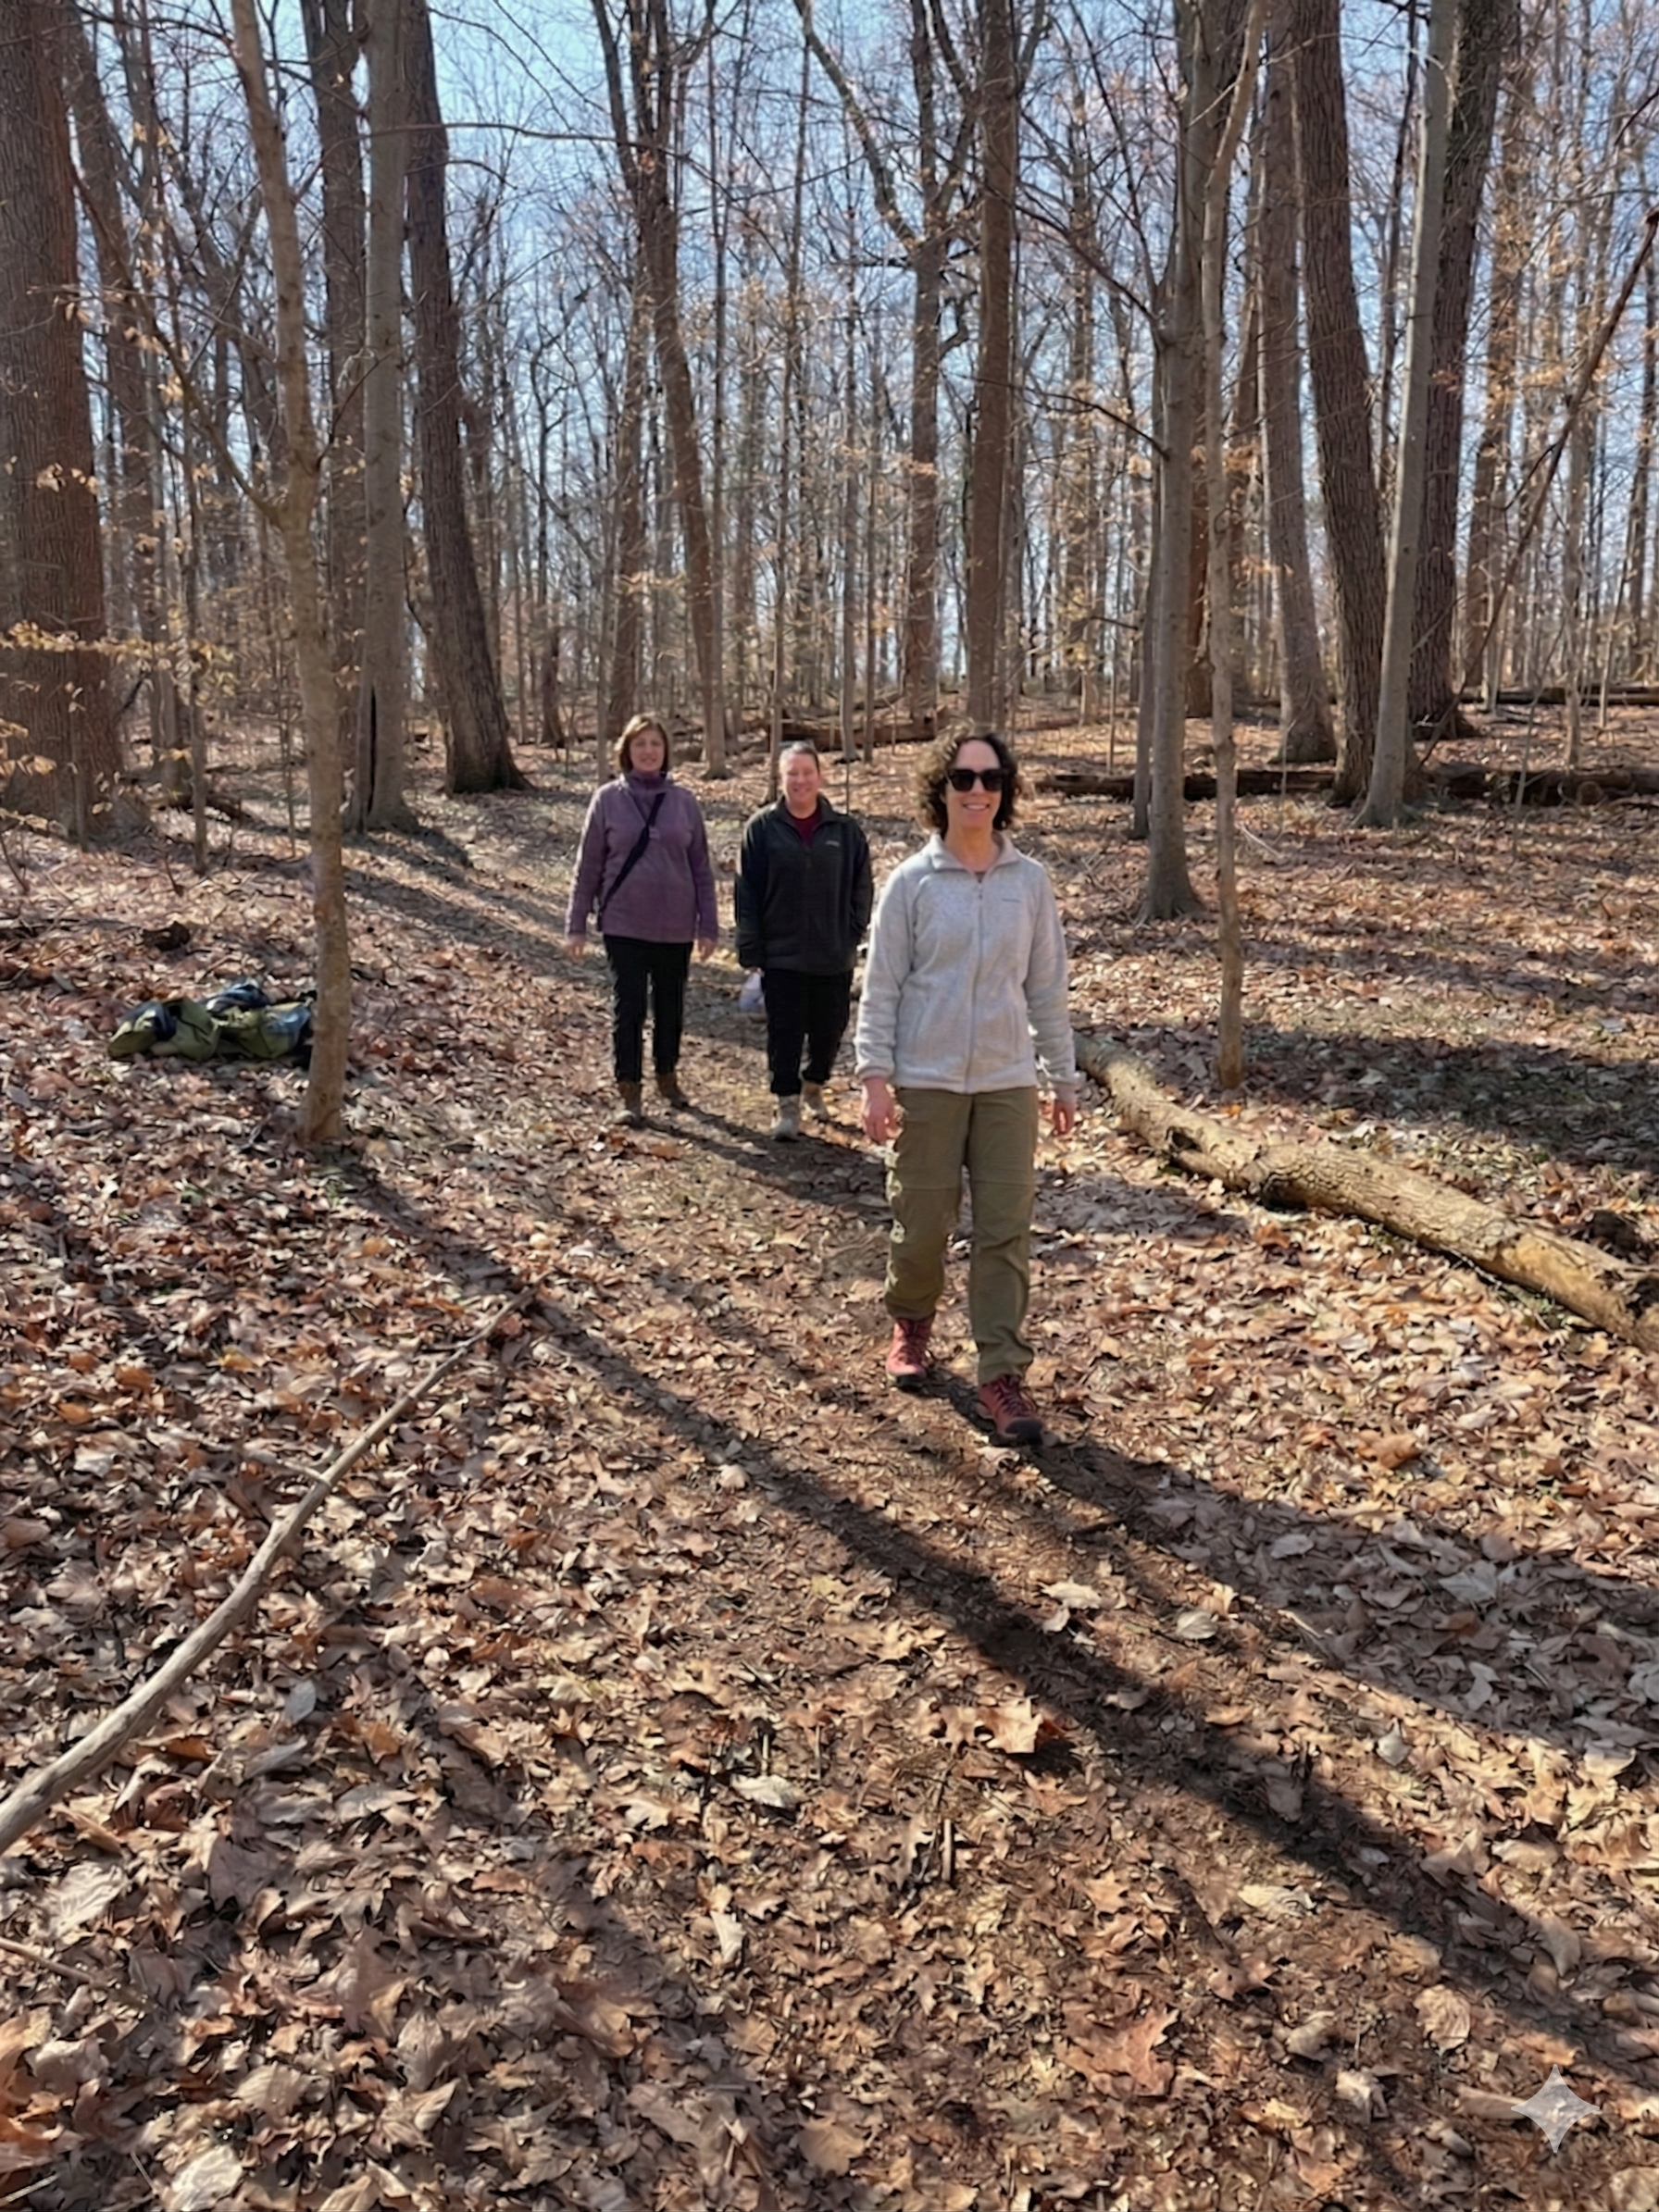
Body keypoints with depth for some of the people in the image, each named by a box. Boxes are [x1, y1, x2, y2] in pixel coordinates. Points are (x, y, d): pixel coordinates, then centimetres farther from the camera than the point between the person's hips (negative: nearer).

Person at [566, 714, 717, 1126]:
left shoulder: (683, 801, 2)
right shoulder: (608, 799, -2)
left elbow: (701, 868, 5)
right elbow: (588, 866, 1)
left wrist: (708, 926, 3)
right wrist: (576, 924, -1)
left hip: (675, 926, 2)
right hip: (623, 925, -2)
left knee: (671, 1007, 14)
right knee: (628, 1008, 0)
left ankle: (667, 1076, 33)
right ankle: (630, 1093, 9)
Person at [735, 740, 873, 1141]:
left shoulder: (845, 830, 2)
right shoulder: (762, 827, -2)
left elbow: (861, 887, 8)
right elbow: (746, 893, -2)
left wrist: (854, 934, -1)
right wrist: (751, 949, -6)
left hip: (834, 957, 2)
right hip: (781, 955, -2)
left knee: (829, 1029, 12)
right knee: (784, 1033, 1)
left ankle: (814, 1085, 36)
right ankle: (787, 1102, 12)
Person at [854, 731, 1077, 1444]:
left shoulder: (1030, 881, 3)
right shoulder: (910, 882, -3)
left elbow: (1047, 986, 8)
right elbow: (882, 988, -3)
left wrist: (1063, 1076, 10)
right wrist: (875, 1076, -10)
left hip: (1008, 1083, 2)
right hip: (926, 1083, -1)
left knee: (1006, 1232, 1)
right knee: (921, 1223, 8)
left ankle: (1003, 1374, 7)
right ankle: (910, 1323, 37)